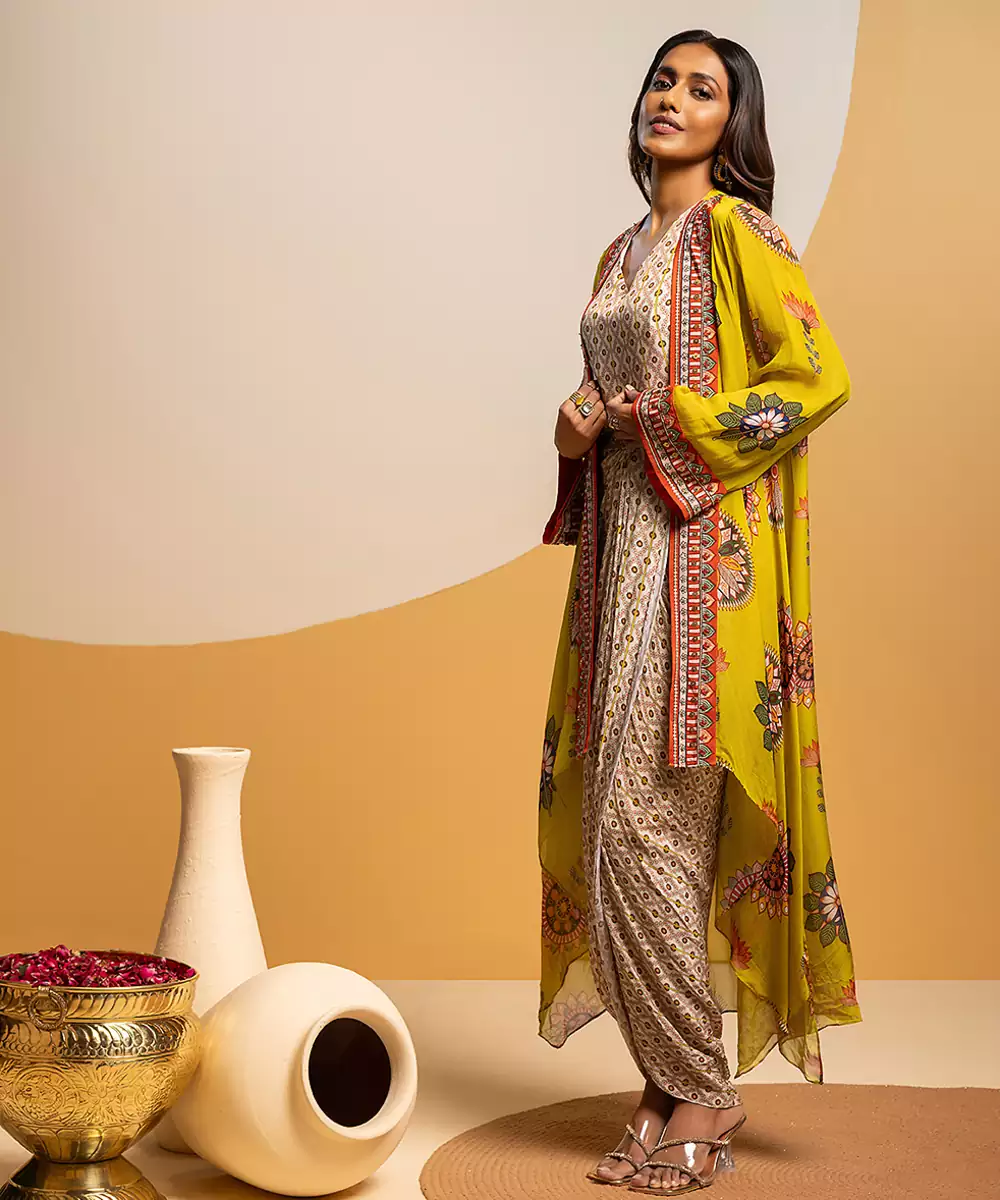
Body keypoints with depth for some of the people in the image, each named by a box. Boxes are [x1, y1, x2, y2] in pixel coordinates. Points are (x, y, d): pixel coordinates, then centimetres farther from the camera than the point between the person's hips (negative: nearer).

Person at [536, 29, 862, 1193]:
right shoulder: (623, 254, 20)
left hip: (703, 545, -8)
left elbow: (817, 377, -12)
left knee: (645, 812, -11)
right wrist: (580, 428, 4)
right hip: (623, 541, 8)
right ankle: (669, 1089, 13)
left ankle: (698, 1091, 3)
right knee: (615, 819, 5)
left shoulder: (736, 231, -3)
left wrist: (671, 421, -12)